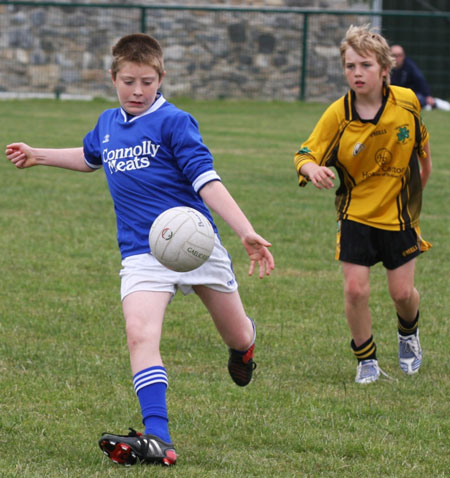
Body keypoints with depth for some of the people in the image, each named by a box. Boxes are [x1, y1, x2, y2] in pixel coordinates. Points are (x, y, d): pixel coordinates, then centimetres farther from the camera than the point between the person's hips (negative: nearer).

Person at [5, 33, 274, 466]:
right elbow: (90, 157, 35)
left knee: (239, 339, 11)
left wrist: (246, 233, -23)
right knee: (139, 334, -21)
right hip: (142, 250, 3)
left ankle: (243, 341, 52)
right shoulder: (108, 124, 9)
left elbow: (207, 182, -14)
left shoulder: (173, 121, -9)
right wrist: (39, 155, 36)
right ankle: (157, 438, -28)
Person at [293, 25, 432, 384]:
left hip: (399, 212, 1)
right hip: (356, 214, -1)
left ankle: (409, 334, 37)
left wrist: (425, 162, 25)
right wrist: (312, 169, -37)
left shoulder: (406, 101, -11)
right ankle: (367, 360, 13)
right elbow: (306, 154, -14)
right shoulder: (338, 115, -17)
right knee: (355, 289, -9)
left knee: (402, 292, 2)